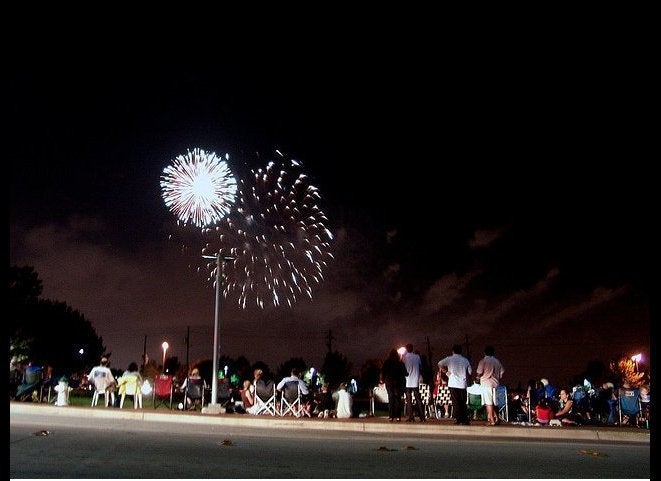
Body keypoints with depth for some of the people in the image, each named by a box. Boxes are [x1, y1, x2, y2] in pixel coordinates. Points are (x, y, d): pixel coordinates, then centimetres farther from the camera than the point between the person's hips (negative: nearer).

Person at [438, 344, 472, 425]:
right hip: (463, 384, 3)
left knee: (456, 402, 1)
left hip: (453, 384, -3)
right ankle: (465, 419, 7)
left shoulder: (449, 359, -1)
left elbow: (440, 364, -6)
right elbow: (470, 372, 10)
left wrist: (446, 371, 6)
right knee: (463, 402, 9)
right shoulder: (465, 360, 7)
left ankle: (458, 419, -3)